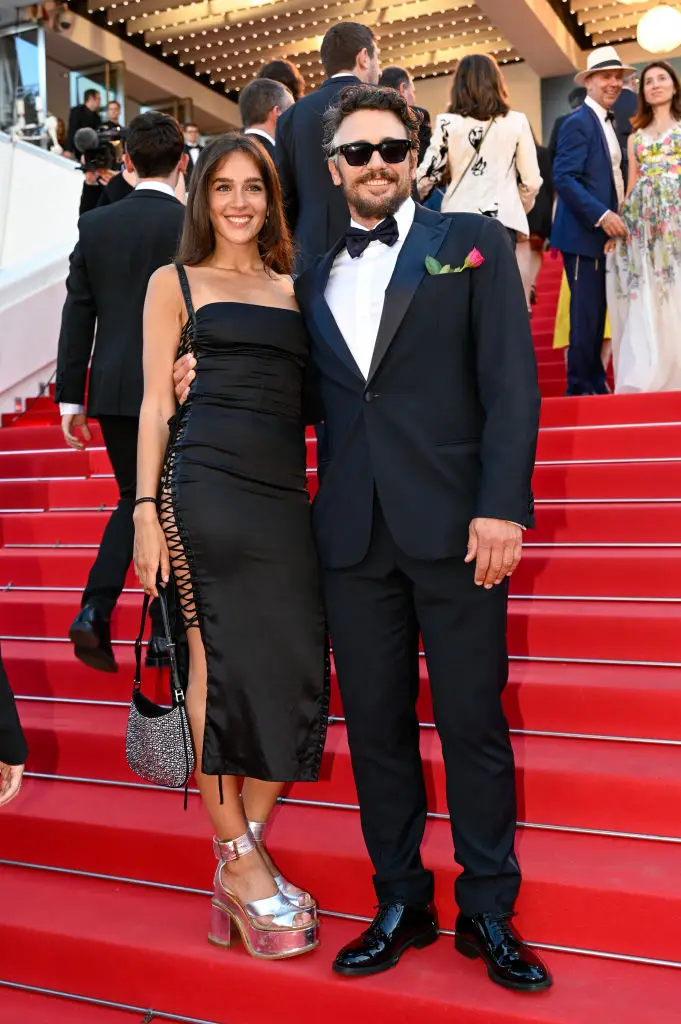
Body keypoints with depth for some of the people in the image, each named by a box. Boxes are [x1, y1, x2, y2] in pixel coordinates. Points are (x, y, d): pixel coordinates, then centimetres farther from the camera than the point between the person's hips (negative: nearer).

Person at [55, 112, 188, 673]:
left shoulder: (94, 225, 4)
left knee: (134, 499, 19)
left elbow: (77, 315, 4)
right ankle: (165, 637, 12)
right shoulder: (191, 225, -7)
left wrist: (70, 396, 8)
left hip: (112, 390, 4)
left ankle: (96, 610, 6)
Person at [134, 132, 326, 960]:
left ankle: (244, 863, 14)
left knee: (294, 670, -1)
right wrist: (146, 512, -4)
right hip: (206, 484, -4)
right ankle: (241, 865, 12)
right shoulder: (175, 284, 12)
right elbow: (155, 403, 5)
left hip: (286, 491, 4)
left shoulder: (294, 288, 21)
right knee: (218, 664, -2)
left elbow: (307, 396, 18)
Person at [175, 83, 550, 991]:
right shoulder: (313, 281, 18)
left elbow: (510, 380, -3)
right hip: (354, 533, 4)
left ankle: (489, 913, 19)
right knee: (375, 725, 9)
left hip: (454, 526, -3)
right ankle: (401, 902, 25)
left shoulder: (471, 243, 6)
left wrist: (502, 505, -13)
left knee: (473, 724, 3)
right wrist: (219, 377, 5)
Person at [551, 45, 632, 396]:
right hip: (585, 232, -9)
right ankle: (581, 387, 1)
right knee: (586, 313, -7)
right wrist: (602, 215, -24)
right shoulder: (578, 122, -10)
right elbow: (563, 179, -20)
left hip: (606, 231, 9)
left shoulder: (611, 121, 18)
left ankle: (595, 382, 19)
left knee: (597, 311, 12)